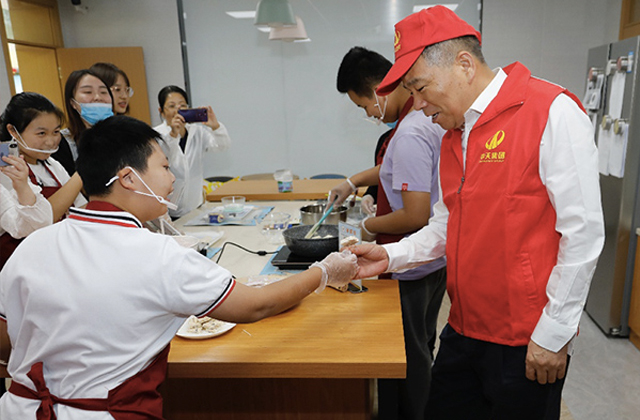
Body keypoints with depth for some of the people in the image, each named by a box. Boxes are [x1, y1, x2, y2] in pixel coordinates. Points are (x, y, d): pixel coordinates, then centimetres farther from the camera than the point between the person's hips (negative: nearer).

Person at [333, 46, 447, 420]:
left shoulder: (409, 133, -27)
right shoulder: (430, 113, 5)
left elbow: (416, 216, -29)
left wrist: (370, 227, -13)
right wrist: (354, 182, 22)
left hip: (412, 267, -10)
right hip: (436, 257, 11)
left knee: (404, 362, 9)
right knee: (421, 350, 27)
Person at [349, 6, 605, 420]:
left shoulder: (552, 112, -14)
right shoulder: (454, 134, 10)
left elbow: (583, 232, -16)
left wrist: (553, 333, -13)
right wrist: (391, 256, 1)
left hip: (525, 342, -6)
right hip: (464, 331, 7)